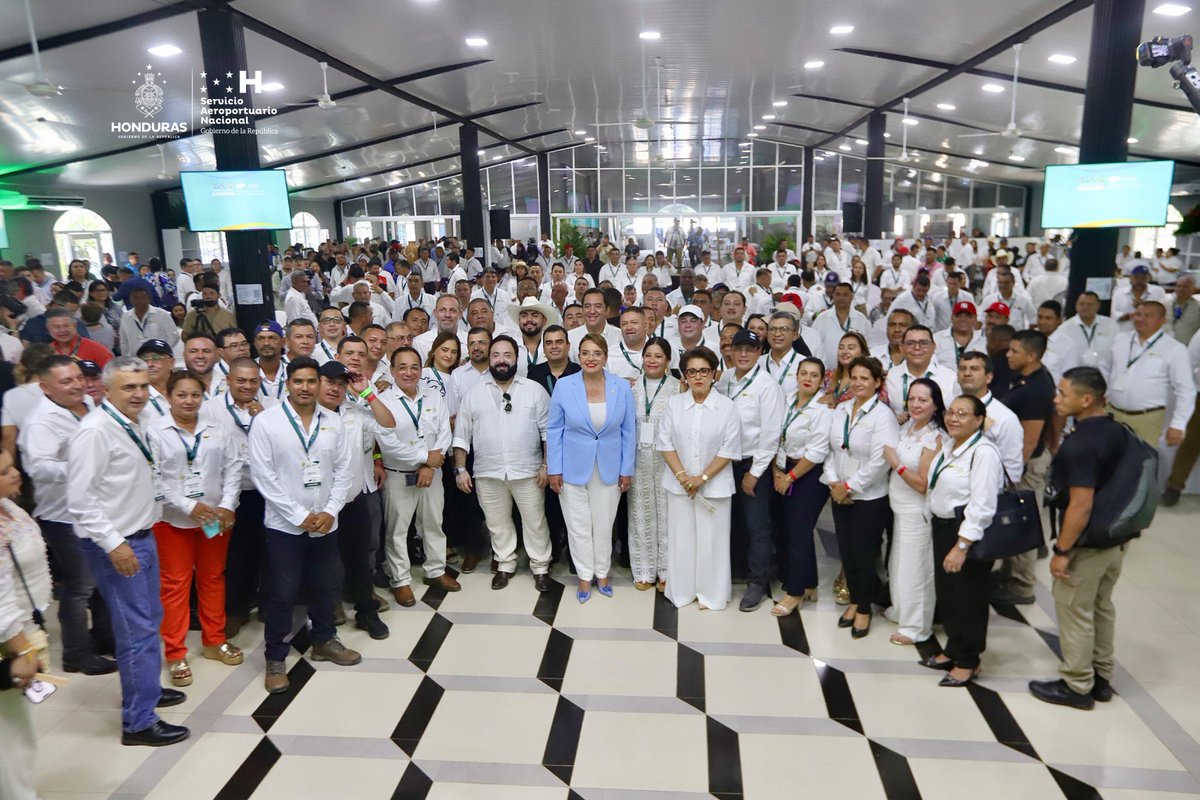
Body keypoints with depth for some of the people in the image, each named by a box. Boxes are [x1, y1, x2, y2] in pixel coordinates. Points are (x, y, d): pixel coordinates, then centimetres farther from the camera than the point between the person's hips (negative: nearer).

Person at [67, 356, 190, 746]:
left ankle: (145, 688, 39)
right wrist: (114, 544, -21)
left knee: (150, 619, 20)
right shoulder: (96, 430, -18)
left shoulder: (132, 425, 9)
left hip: (141, 536, 9)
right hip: (115, 544, -9)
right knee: (137, 630, -4)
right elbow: (80, 498, -21)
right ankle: (138, 721, 8)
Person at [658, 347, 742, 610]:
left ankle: (711, 593, 22)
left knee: (712, 539, 5)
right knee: (681, 537, 9)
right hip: (679, 485, 2)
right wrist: (682, 476, -11)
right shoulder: (674, 404, 1)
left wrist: (703, 478, -13)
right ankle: (681, 591, 26)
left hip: (714, 485, -2)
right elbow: (665, 443, 0)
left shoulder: (727, 407, -5)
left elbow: (729, 450, -7)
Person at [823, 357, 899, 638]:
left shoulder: (883, 415, -14)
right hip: (840, 495, 5)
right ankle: (855, 600, 33)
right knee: (846, 552, 13)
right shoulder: (840, 410, 4)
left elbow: (880, 461, -20)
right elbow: (830, 449, 6)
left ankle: (864, 609, 24)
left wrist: (849, 486, -15)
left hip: (870, 497, -5)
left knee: (863, 554, 5)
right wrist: (833, 482, -6)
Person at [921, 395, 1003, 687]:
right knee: (946, 593, 18)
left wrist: (962, 545, -25)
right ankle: (952, 650, 35)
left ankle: (968, 662, 23)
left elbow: (981, 506, -25)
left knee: (967, 598, 6)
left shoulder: (983, 452, -21)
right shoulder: (948, 444, 8)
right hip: (942, 526, 9)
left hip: (968, 533, -9)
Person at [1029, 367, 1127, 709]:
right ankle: (1101, 678, 35)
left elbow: (1080, 507, -28)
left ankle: (1077, 686, 21)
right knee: (1102, 607, 21)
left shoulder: (1080, 446, -27)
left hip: (1086, 544, -9)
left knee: (1075, 612, 7)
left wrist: (1062, 551, -18)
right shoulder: (1118, 431, 1)